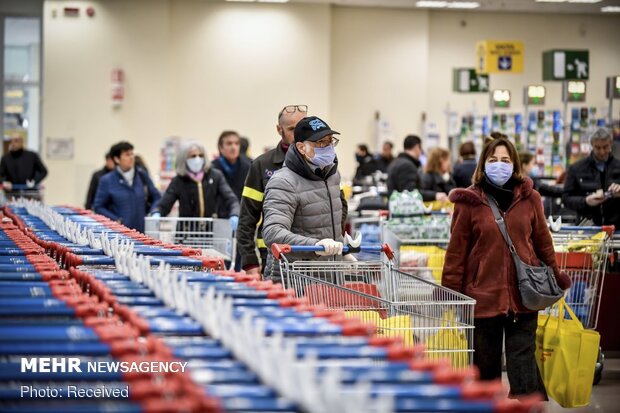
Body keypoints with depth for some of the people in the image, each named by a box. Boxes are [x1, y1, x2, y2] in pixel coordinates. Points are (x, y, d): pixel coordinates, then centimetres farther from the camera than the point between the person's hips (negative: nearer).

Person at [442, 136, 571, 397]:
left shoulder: (529, 198, 5)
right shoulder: (469, 202, -1)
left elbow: (542, 242, 13)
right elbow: (456, 251, -1)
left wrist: (555, 278, 19)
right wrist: (450, 294, -2)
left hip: (523, 296, 1)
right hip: (483, 295, -1)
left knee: (523, 359, -2)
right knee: (485, 364, 9)